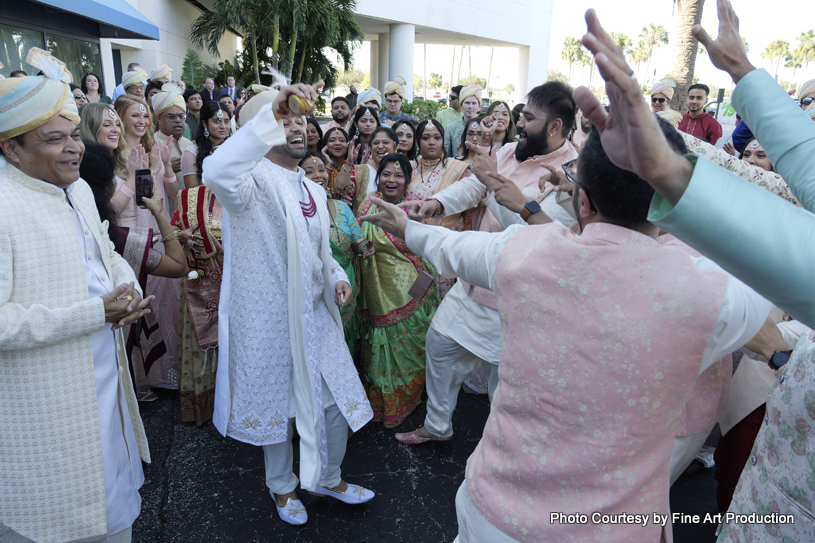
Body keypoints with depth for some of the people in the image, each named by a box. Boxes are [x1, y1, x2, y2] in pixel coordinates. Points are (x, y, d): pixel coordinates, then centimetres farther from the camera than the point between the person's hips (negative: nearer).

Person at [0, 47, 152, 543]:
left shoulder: (77, 189, 5)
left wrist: (129, 289, -6)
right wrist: (97, 312, -24)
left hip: (106, 375, 7)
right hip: (47, 400, -7)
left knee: (116, 493, 23)